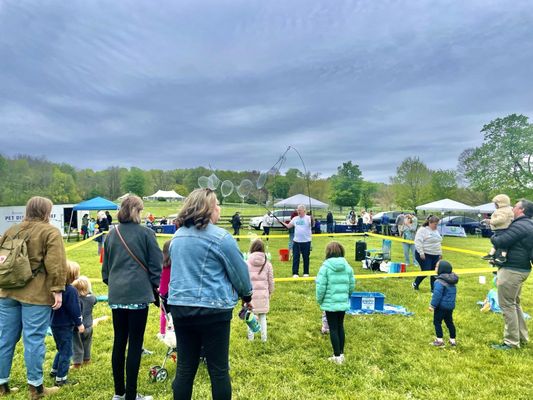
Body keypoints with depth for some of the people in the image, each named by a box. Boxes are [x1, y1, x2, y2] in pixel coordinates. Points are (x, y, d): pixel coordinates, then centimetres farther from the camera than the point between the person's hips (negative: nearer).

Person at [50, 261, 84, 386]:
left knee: (61, 349, 25)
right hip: (65, 326, -9)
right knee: (66, 352, 2)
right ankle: (61, 378, 8)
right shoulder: (71, 290, -22)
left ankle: (54, 370, 37)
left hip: (54, 324, 9)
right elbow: (74, 309, -19)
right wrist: (79, 324, -8)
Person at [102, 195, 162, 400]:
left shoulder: (112, 234, 8)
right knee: (135, 343, 2)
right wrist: (154, 286, 8)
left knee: (119, 341, 15)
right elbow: (156, 264, -5)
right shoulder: (145, 233, -7)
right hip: (138, 293, -5)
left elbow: (105, 265, 16)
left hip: (116, 294, 5)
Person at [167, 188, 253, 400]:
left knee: (185, 368, 15)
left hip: (180, 306, 6)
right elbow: (239, 271, -5)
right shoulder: (221, 237, -13)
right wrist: (247, 296, 13)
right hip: (212, 309, -6)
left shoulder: (177, 236, 9)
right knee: (219, 369, 8)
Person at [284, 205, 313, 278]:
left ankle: (306, 273, 20)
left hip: (306, 241, -4)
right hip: (296, 241, 4)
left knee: (306, 258, 8)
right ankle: (295, 273, 9)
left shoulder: (308, 218, -6)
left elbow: (312, 225, -22)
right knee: (295, 258, 3)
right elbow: (288, 226, 12)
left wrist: (312, 221, -43)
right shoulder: (295, 218, 9)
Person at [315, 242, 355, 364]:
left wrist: (320, 300, 1)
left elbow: (321, 286, -14)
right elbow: (352, 285, 5)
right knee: (340, 326, 18)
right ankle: (341, 353, 27)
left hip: (330, 303, -5)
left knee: (333, 328, 6)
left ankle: (337, 356, 12)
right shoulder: (347, 266, 1)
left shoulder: (326, 266, -14)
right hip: (343, 302, 5)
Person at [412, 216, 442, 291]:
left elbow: (439, 243, 24)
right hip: (425, 255, -8)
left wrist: (440, 253, 20)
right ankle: (415, 284, 14)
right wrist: (421, 253, -22)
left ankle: (433, 288, 16)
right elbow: (418, 242, -19)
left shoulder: (436, 231, 14)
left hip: (435, 255, 8)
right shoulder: (423, 230, -12)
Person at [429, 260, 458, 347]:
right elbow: (453, 293, 17)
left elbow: (437, 294, -24)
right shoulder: (452, 280, 7)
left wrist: (432, 305, -18)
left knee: (437, 322, 4)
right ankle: (453, 340, 25)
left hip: (442, 306, -9)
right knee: (449, 322, 18)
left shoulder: (440, 281, -22)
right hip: (451, 305, 9)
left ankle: (440, 340, 7)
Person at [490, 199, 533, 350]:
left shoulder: (520, 226, -19)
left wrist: (493, 237, -2)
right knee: (514, 303, 20)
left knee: (507, 305, -2)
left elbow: (500, 242, -22)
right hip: (521, 269, 10)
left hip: (511, 270, -10)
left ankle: (512, 342, 4)